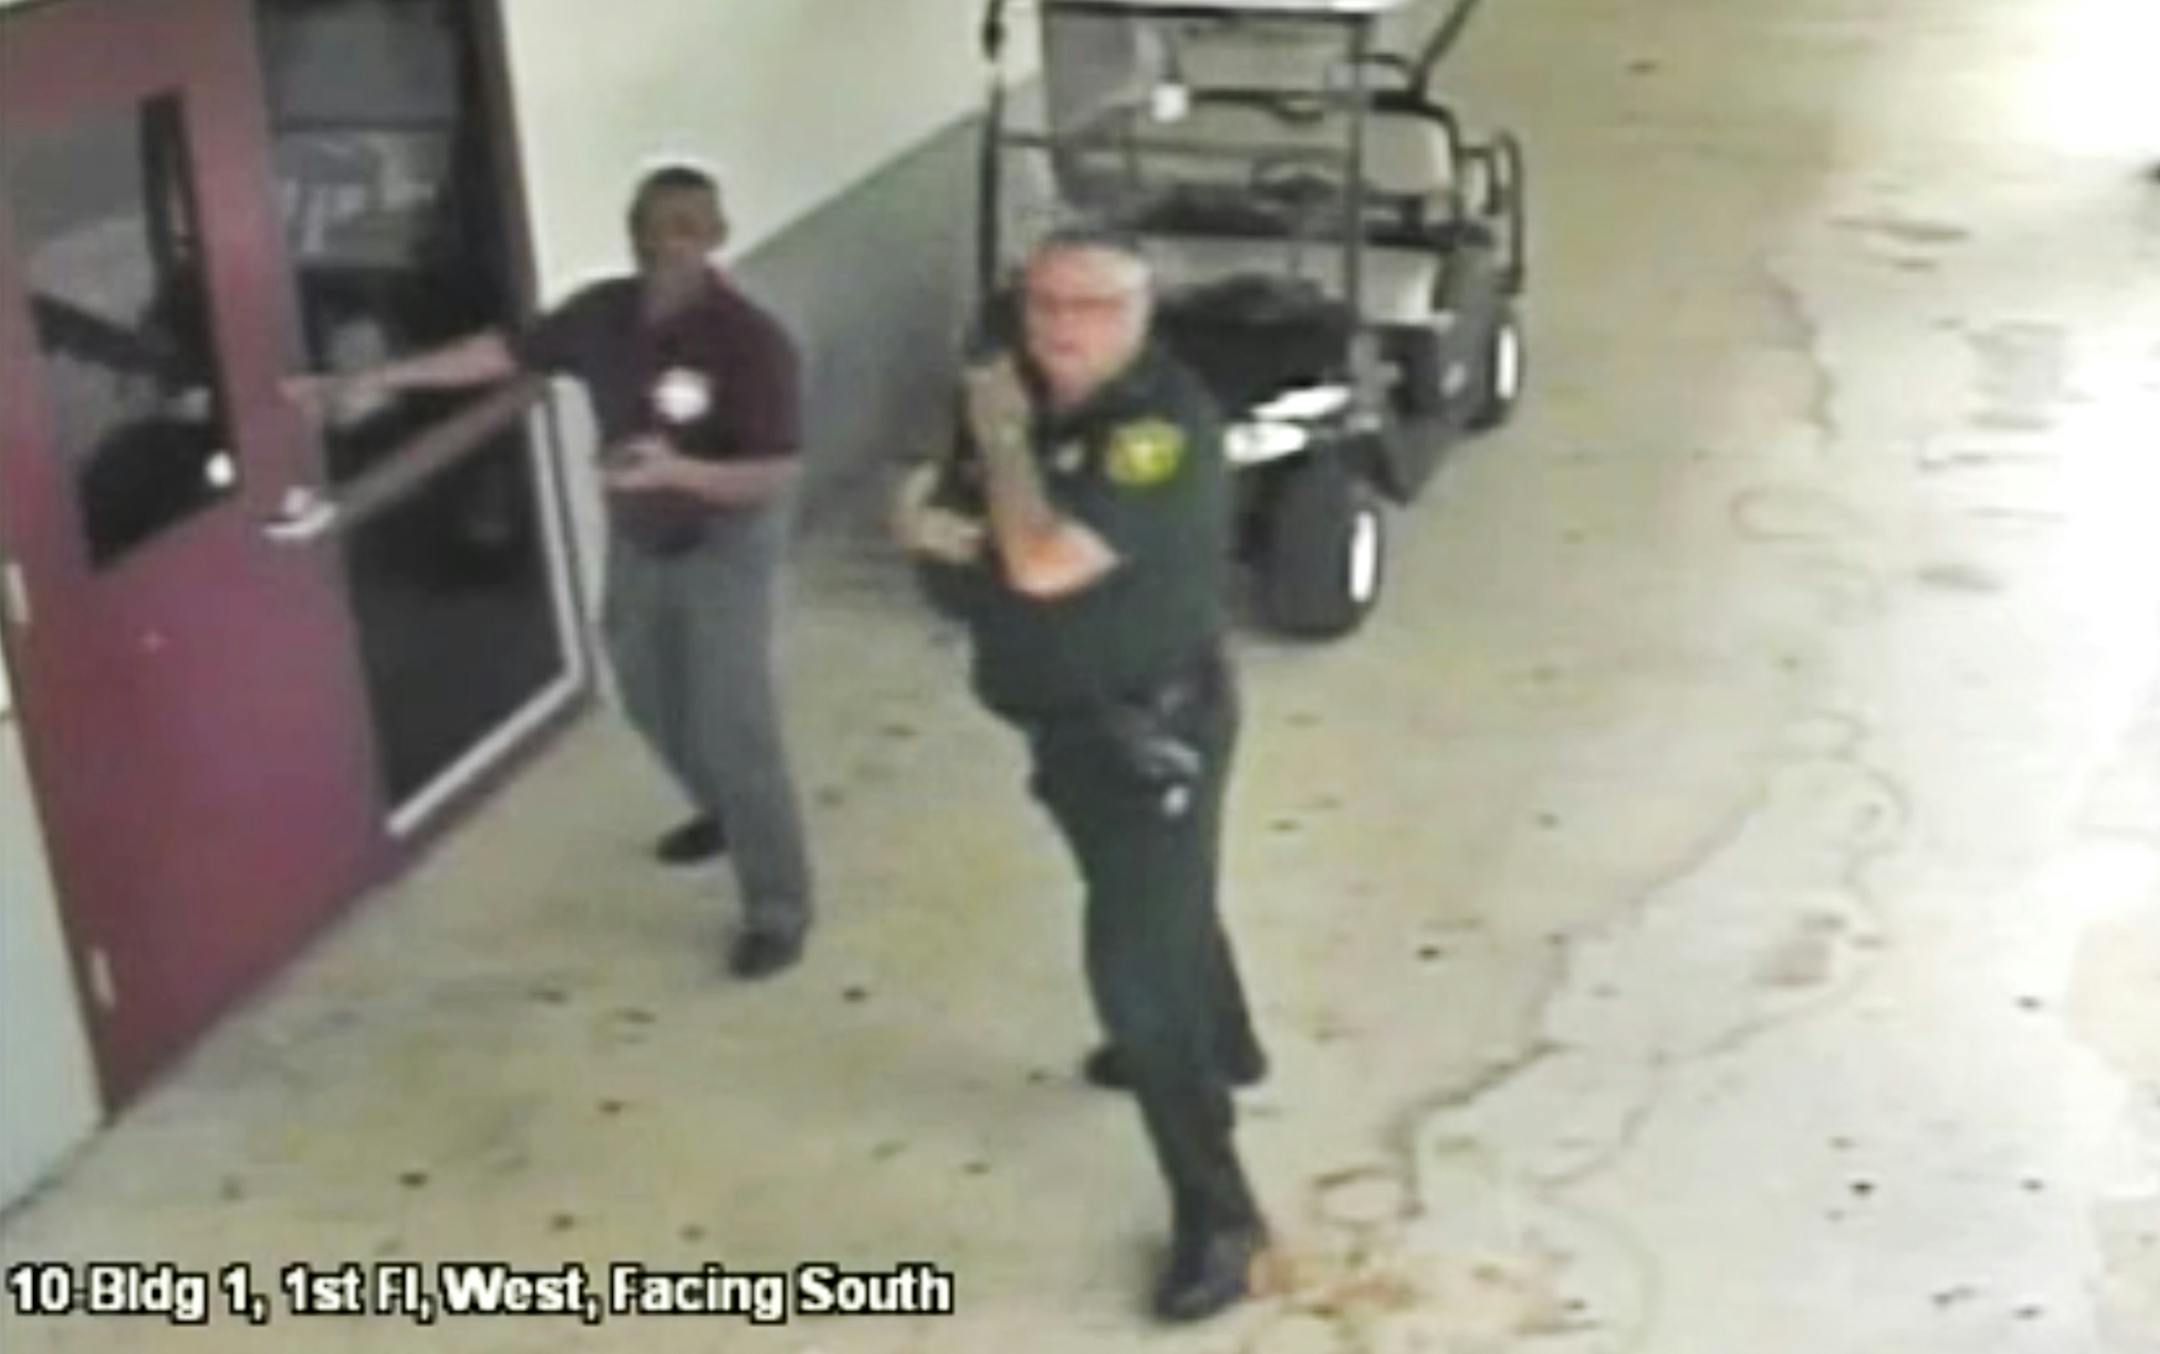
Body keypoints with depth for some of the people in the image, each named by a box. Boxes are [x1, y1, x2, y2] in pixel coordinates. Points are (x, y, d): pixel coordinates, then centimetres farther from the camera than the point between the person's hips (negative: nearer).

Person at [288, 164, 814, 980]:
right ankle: (724, 813, 50)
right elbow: (505, 351, 5)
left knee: (735, 728, -5)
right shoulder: (604, 313, -8)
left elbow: (774, 476, -27)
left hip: (723, 546, -7)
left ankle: (778, 910, 9)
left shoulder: (750, 340, -26)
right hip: (636, 540, 7)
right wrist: (378, 380, 5)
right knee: (652, 702, 22)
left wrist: (678, 470, -43)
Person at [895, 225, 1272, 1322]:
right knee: (1162, 904, 30)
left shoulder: (1165, 424, -28)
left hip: (1152, 733, -9)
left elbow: (1045, 563, -38)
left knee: (1136, 967, -7)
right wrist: (928, 519, -20)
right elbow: (921, 508, 3)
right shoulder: (1025, 397, -2)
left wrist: (1002, 439, -24)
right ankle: (1220, 1046, 57)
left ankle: (1218, 1217, 6)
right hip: (1067, 725, 9)